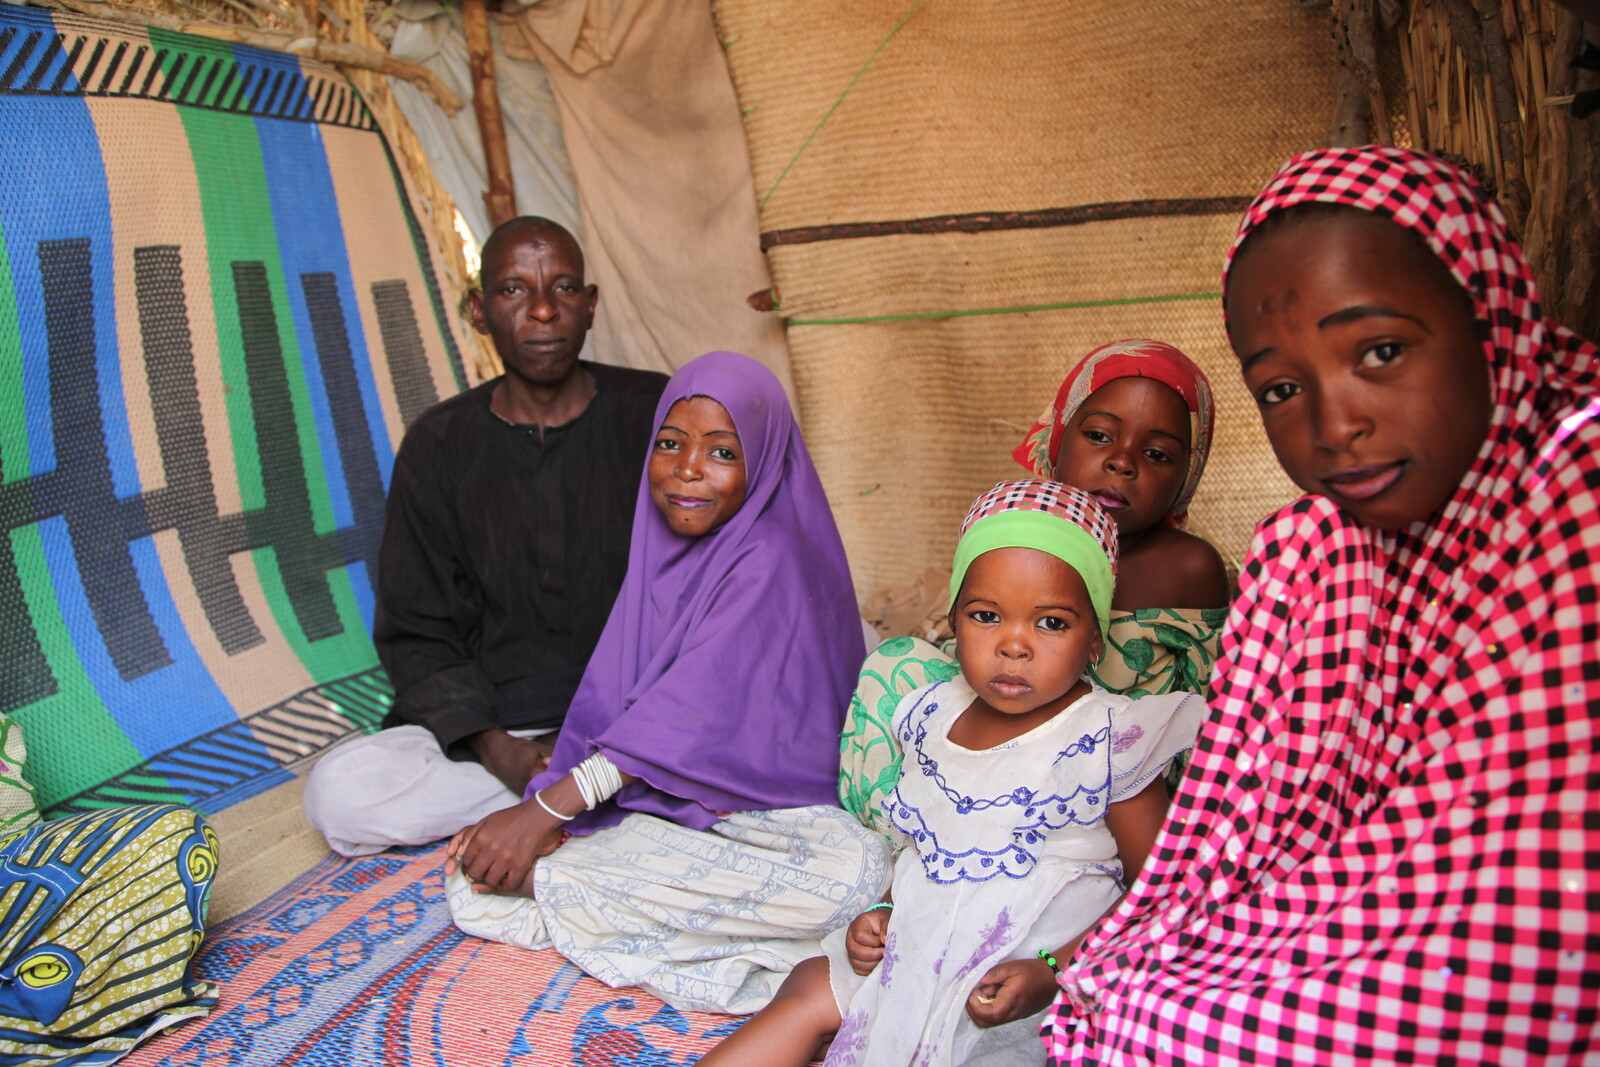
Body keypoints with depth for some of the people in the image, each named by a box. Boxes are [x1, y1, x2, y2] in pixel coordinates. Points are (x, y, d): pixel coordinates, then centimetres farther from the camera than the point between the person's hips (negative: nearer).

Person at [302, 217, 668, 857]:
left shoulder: (654, 414, -1)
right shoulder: (440, 445, 2)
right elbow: (416, 634, 4)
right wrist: (498, 751, -14)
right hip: (498, 726, 2)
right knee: (337, 796, -24)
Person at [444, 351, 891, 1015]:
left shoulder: (771, 560, -14)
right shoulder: (663, 555, 9)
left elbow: (695, 708, -23)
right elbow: (607, 703, 7)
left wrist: (549, 810, -26)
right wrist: (541, 814, -9)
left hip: (761, 819, -5)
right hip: (654, 807, 5)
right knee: (476, 876, -8)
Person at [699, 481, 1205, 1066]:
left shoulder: (1113, 742, -16)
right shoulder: (934, 715, 3)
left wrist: (1053, 972, -21)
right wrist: (885, 910, 2)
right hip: (914, 954, 6)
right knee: (810, 990, -5)